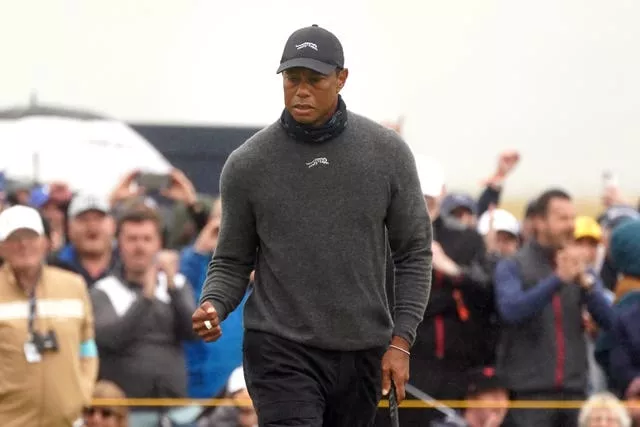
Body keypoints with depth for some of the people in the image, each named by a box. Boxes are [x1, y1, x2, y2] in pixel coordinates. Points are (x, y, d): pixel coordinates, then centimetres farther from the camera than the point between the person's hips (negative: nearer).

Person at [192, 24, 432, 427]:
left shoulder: (386, 152, 0)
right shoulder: (248, 163, -3)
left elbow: (414, 252, 5)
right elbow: (233, 261, 5)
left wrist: (401, 340, -2)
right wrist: (213, 306, -16)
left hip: (362, 353, 3)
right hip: (282, 352, -3)